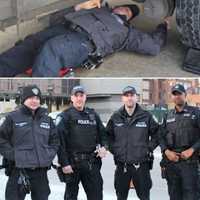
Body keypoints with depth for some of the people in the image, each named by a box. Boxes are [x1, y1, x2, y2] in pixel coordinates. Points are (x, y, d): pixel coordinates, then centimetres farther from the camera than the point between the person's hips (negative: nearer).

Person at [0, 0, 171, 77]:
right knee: (27, 47, -21)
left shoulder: (126, 31, 29)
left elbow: (154, 46, 23)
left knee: (49, 50, -37)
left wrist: (164, 26, 34)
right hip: (64, 28, 5)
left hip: (85, 42, -5)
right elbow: (68, 14, 35)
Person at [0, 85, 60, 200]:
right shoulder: (13, 117, -2)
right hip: (19, 170, -4)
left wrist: (49, 155, 5)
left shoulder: (46, 119, 13)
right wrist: (13, 155, -11)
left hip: (41, 170, 4)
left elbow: (55, 139, 19)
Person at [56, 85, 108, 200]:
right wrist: (64, 163, -17)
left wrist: (103, 147, 0)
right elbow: (59, 141, -11)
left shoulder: (93, 114, 12)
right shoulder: (66, 116, -4)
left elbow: (102, 133, 20)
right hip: (72, 163, -4)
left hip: (92, 162, 4)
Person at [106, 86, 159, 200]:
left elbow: (156, 134, 7)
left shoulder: (146, 116, 0)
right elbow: (108, 135, 14)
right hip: (121, 165, 2)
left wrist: (149, 148, -1)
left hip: (141, 165, -1)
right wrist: (114, 149, 4)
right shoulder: (115, 117, 4)